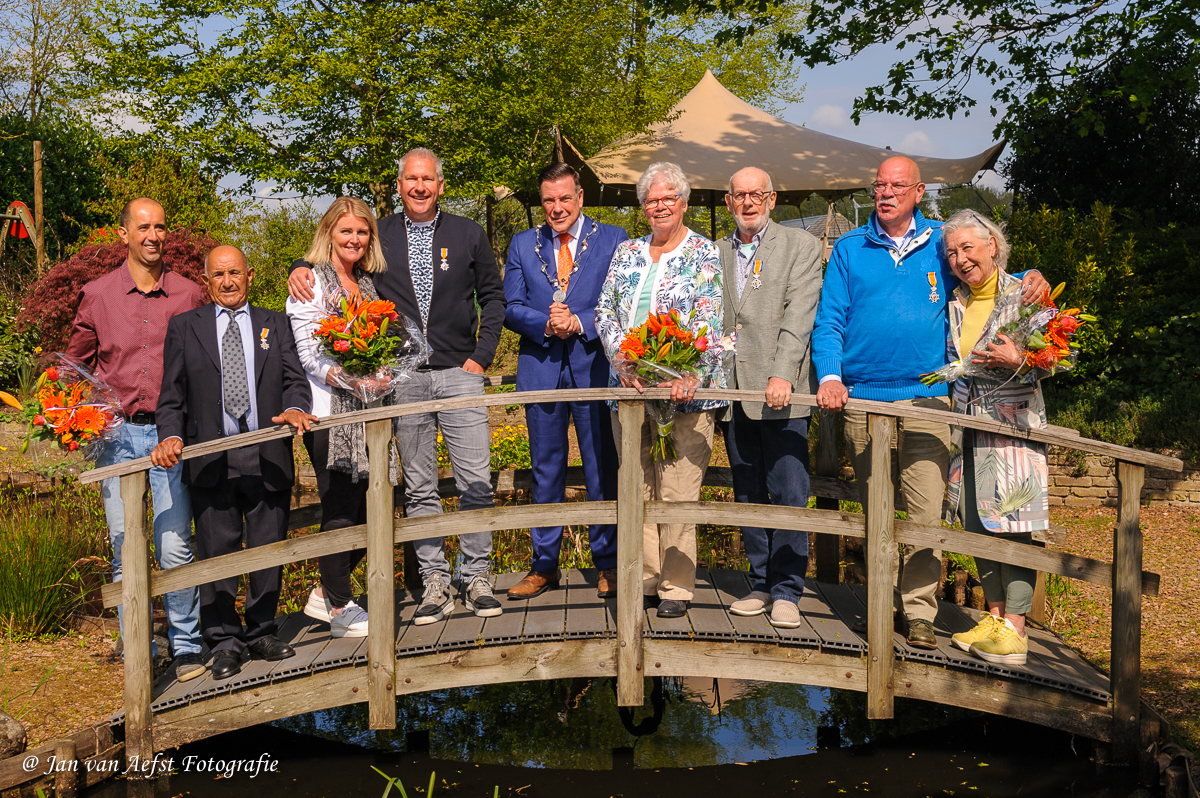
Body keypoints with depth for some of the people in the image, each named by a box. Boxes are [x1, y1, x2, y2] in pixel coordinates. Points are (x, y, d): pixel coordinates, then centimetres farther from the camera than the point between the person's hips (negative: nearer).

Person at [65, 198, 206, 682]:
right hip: (116, 432, 1)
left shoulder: (188, 295, 5)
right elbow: (75, 364, 16)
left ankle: (186, 645, 11)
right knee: (125, 548, 5)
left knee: (175, 547, -5)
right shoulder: (97, 295, 7)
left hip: (170, 431, -1)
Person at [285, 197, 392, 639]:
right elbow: (308, 352, -11)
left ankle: (326, 593, 24)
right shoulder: (311, 281, -3)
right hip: (328, 411, -6)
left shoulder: (370, 283, 16)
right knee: (340, 507, -4)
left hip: (367, 410, 7)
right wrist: (349, 379, -26)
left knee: (368, 507, 6)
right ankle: (340, 608, 10)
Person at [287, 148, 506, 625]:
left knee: (476, 481, -3)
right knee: (419, 487, 6)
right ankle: (435, 580, 14)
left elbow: (493, 296, 12)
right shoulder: (378, 236, 8)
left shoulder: (468, 235, 8)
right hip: (403, 377, 1)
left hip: (458, 373, -1)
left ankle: (476, 576, 10)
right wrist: (300, 268, -5)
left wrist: (482, 355, 3)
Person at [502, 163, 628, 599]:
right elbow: (511, 308, 6)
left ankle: (608, 564, 14)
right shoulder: (522, 244, 12)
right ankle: (544, 566, 19)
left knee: (603, 468, 2)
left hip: (595, 364, -2)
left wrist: (579, 322, -14)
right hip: (541, 367, 2)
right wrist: (546, 324, -12)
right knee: (545, 470, 9)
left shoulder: (612, 239, 5)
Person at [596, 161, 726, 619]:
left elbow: (710, 324, -9)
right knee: (637, 490, 7)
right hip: (628, 389, 4)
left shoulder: (704, 255, 2)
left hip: (684, 392, -4)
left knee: (677, 493, -4)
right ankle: (645, 580, 17)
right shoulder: (626, 253, 15)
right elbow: (605, 313, 8)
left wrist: (690, 377, -25)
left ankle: (676, 586, 8)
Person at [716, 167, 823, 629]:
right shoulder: (715, 253, 16)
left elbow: (799, 315, -7)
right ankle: (761, 585, 21)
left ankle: (787, 591, 7)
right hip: (732, 394, 5)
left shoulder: (801, 246, 3)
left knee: (788, 494, -4)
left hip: (780, 392, -4)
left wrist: (782, 375, -18)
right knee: (747, 495, 10)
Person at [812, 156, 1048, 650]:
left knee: (925, 511, -7)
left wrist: (1030, 280, 0)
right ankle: (884, 604, 22)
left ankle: (918, 611, 3)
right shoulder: (849, 250, 9)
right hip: (863, 401, 1)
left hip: (926, 399, 0)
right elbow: (829, 322, 5)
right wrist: (830, 377, -11)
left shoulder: (942, 244, 10)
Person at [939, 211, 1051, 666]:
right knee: (977, 525, 8)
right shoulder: (955, 304, 13)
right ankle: (994, 616, 18)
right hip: (967, 428, 6)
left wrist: (1017, 361, -23)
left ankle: (1014, 630, -5)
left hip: (1013, 425, -6)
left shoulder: (1023, 296, -3)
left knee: (1012, 524, -8)